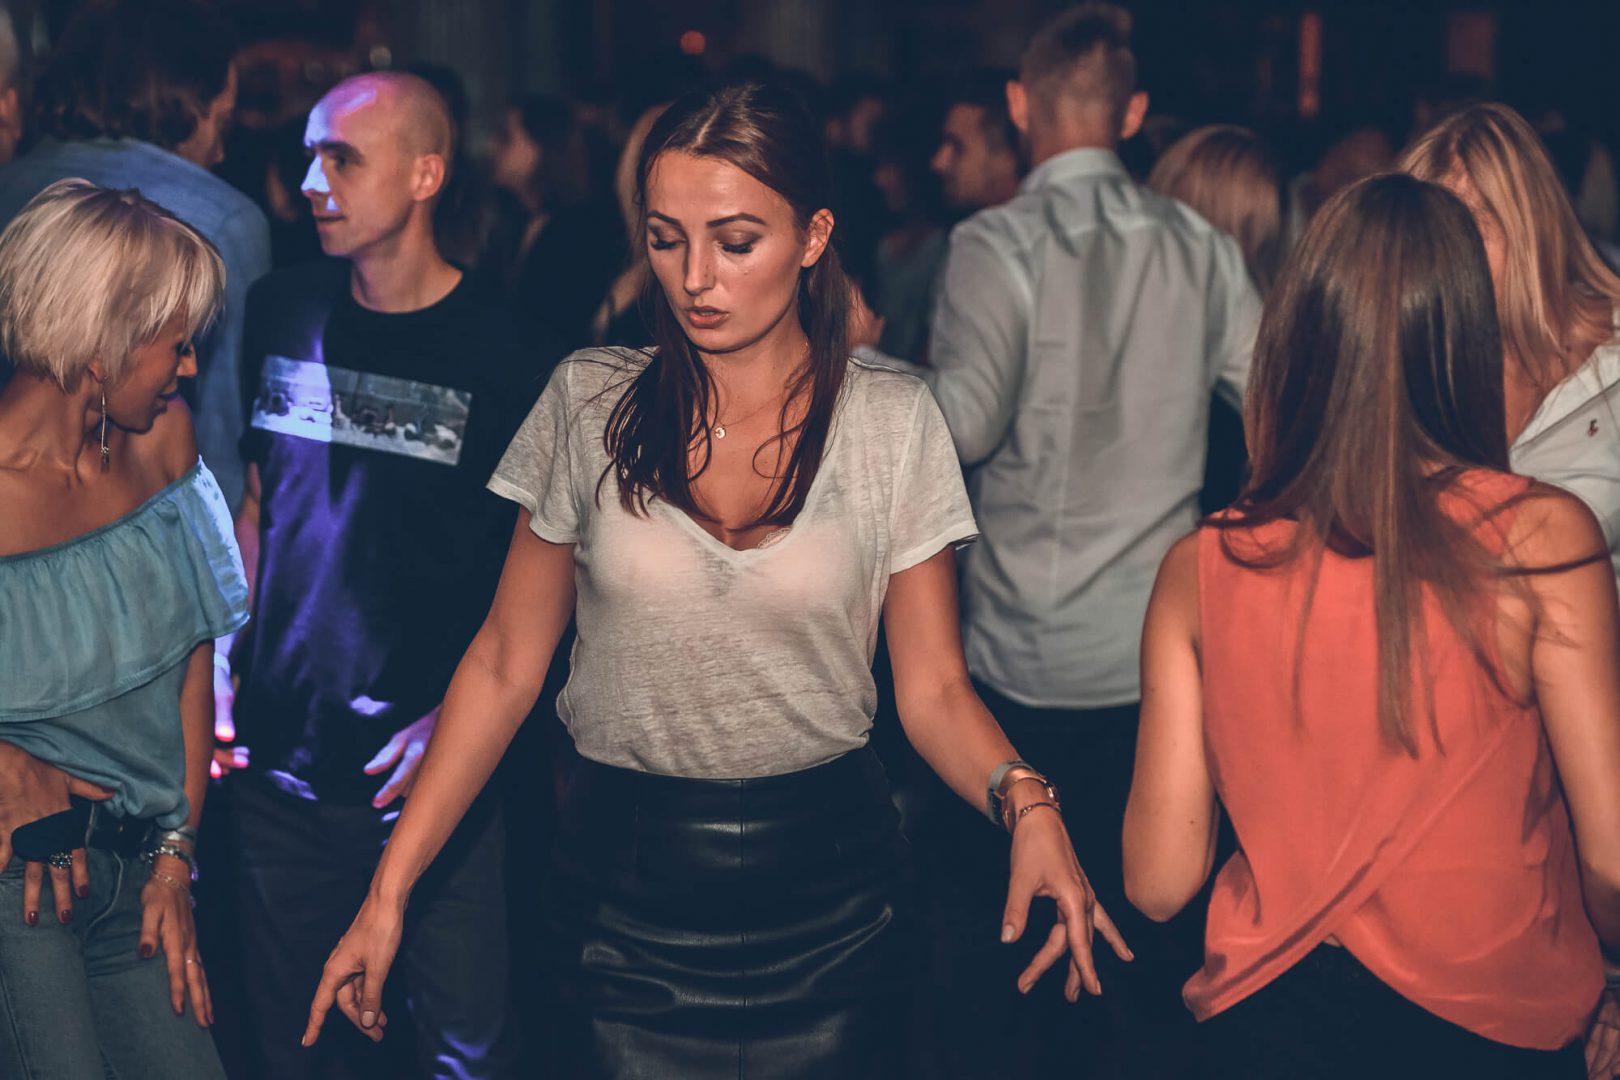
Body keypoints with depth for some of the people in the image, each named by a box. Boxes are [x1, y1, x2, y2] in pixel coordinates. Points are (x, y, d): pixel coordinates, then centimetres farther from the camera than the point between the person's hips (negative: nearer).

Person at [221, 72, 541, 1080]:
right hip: (280, 762, 4)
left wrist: (459, 713, -14)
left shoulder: (501, 351, -8)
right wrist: (221, 661, 4)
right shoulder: (282, 314, 3)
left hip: (436, 772, -4)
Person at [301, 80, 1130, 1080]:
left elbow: (933, 686, -3)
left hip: (826, 881, 0)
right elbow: (506, 665, 2)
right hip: (622, 878, 1)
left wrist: (1023, 801, -24)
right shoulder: (591, 404, -2)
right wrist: (389, 891, -3)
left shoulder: (892, 423, -4)